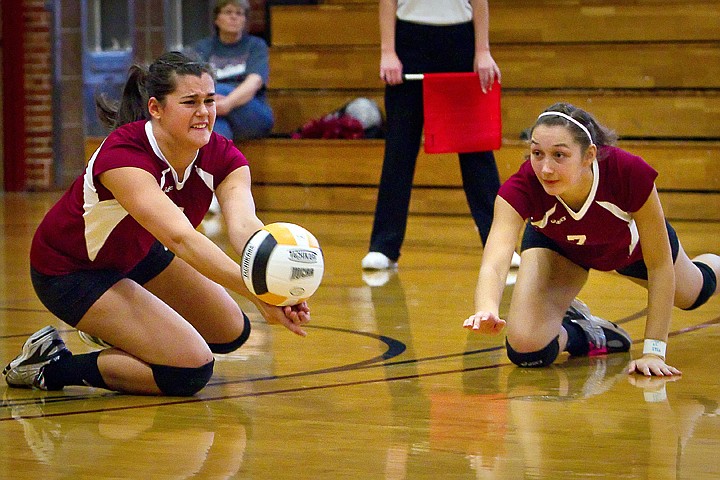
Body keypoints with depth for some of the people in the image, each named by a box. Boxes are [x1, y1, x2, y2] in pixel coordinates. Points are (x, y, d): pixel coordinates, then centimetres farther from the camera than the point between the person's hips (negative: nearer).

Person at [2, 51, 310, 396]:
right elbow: (181, 238, -50)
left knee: (232, 334, 16)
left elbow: (243, 224, -37)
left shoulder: (221, 157, -18)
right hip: (71, 271, -8)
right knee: (191, 369, -18)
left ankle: (114, 330, 33)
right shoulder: (122, 155, -37)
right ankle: (51, 367, -4)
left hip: (136, 253, 8)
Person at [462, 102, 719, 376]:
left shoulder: (630, 173, -44)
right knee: (526, 350, -21)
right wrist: (486, 311, -77)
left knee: (691, 295, 28)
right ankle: (581, 331, 12)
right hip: (557, 245, 0)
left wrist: (654, 352, -35)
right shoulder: (521, 187, -42)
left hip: (631, 243, 0)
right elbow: (494, 263, -55)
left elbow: (660, 266, -32)